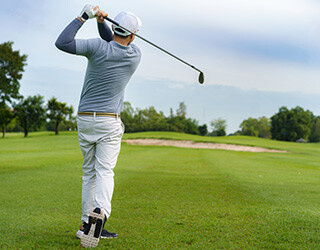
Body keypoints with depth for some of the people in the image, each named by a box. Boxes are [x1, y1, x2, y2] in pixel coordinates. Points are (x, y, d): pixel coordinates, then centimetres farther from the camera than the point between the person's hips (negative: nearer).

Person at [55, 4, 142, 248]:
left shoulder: (98, 47, -11)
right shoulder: (135, 55, -2)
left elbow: (62, 43, -16)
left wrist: (83, 17, -9)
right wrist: (101, 21, -3)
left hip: (85, 119, 1)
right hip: (109, 121, -1)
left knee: (89, 172, 12)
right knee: (104, 171, -7)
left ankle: (88, 223, 15)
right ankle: (100, 211, -34)